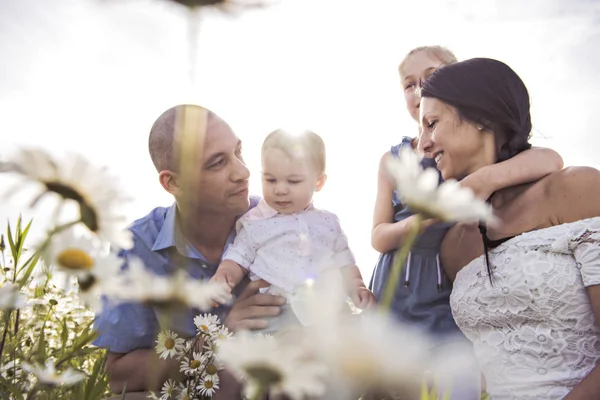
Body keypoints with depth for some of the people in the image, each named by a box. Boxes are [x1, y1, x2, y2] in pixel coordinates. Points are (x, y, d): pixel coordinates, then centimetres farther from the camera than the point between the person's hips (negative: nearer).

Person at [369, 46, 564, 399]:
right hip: (396, 301, 3)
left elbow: (551, 160, -17)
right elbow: (378, 237, 2)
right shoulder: (393, 161, 11)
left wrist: (486, 179, -32)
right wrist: (424, 218, -17)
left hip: (455, 302, -3)